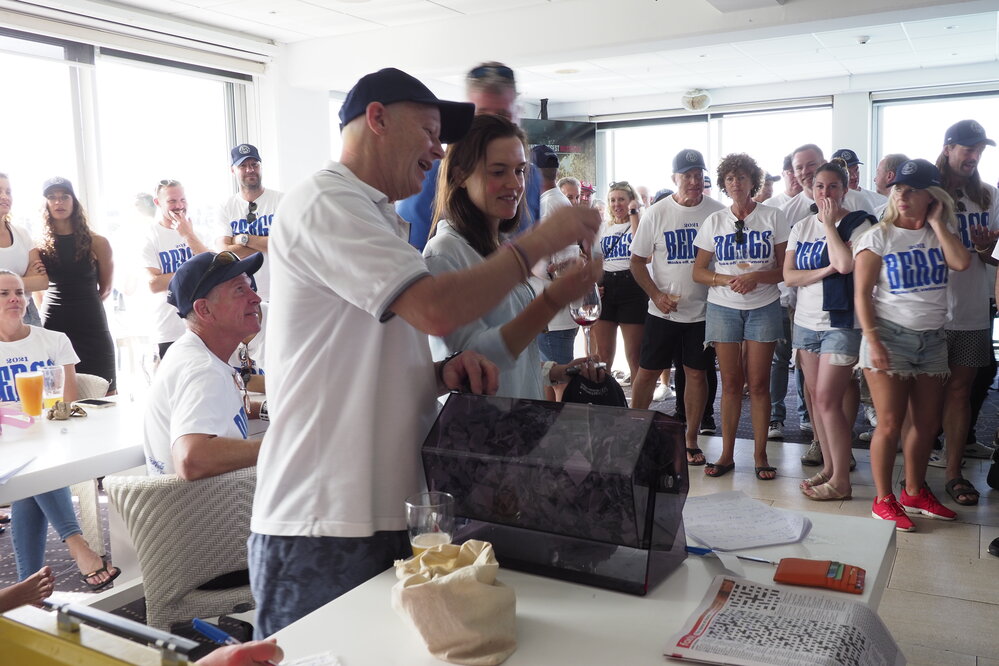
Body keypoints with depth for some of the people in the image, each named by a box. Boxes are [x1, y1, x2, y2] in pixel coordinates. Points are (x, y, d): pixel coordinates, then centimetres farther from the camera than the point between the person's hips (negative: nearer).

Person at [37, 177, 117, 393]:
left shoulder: (97, 243, 1)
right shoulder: (40, 245, 5)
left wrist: (83, 305, 10)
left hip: (91, 327, -1)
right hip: (53, 326, 1)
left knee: (105, 392, 1)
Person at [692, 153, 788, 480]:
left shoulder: (773, 217, 2)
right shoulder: (714, 221, 8)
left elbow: (785, 269, 0)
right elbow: (698, 271, 7)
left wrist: (757, 276, -17)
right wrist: (727, 280, -11)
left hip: (763, 307, -1)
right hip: (723, 307, 1)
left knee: (758, 383, -1)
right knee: (731, 382, 4)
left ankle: (760, 455, 8)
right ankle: (727, 454, 12)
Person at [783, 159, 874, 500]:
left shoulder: (857, 223, -5)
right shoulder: (801, 228, 10)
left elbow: (845, 263, -22)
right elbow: (789, 275, 1)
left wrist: (830, 223, -12)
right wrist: (825, 271, -14)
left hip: (841, 322, -6)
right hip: (806, 321, 6)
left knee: (828, 399, -9)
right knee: (816, 398, 10)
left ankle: (841, 480, 1)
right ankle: (829, 466, 22)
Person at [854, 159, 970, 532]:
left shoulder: (939, 234, 9)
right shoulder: (879, 237, -3)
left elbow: (961, 263, -13)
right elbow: (862, 294, -8)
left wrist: (936, 222, -6)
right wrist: (873, 342, -16)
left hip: (932, 339, 5)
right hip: (891, 336, -5)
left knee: (927, 422, 10)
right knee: (890, 424, -4)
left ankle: (914, 493, 27)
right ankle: (883, 501, 9)